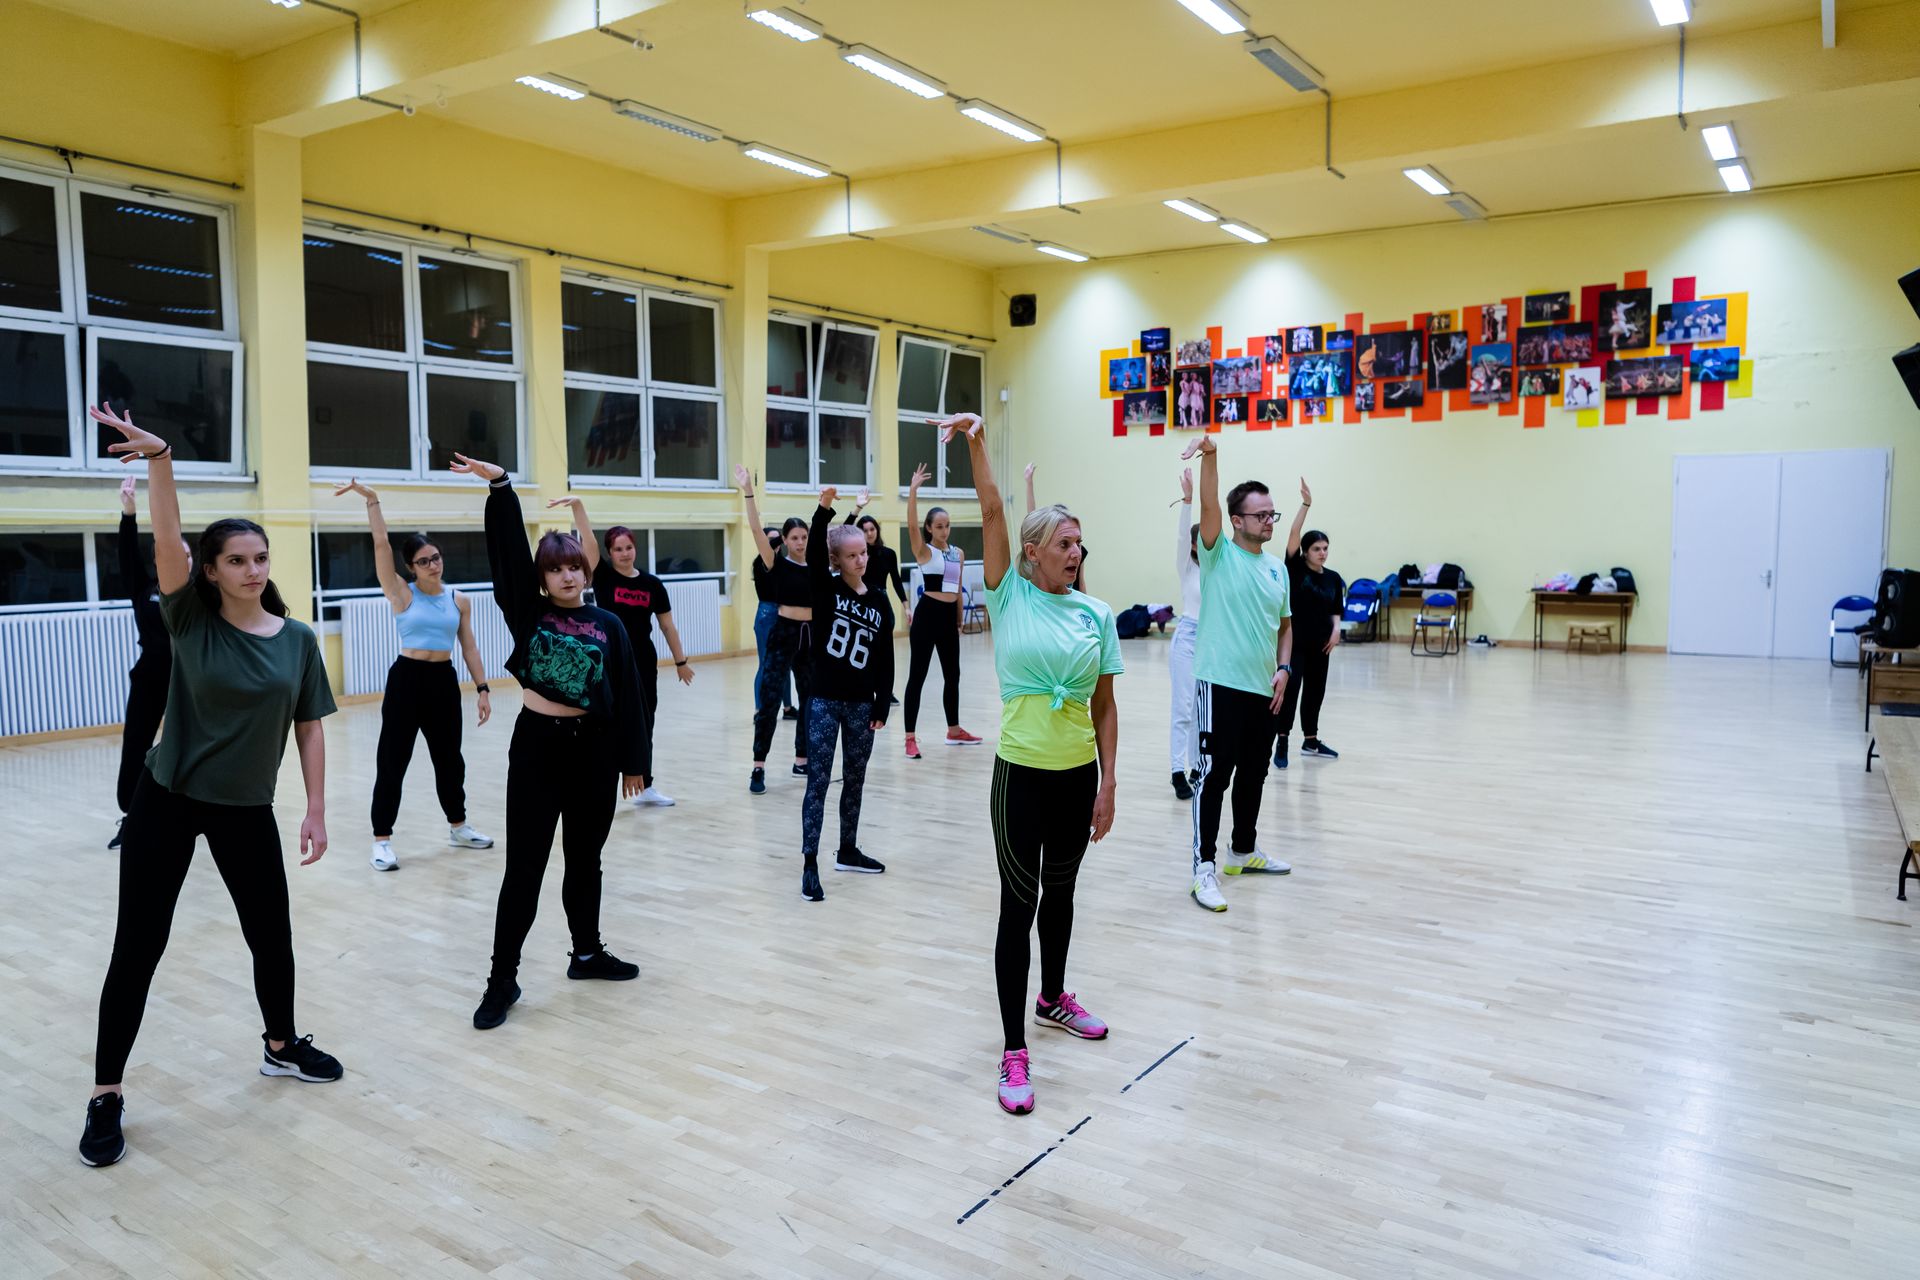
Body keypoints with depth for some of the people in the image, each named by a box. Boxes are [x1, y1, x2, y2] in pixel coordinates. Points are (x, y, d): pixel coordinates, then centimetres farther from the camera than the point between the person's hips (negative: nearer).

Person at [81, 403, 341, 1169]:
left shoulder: (297, 640, -2)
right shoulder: (191, 621, -8)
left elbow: (309, 730, 1)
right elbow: (166, 542, -25)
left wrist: (316, 810, -3)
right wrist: (160, 461, -40)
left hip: (247, 810, 2)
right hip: (166, 800, -2)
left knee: (272, 936, 11)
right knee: (138, 946, 2)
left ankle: (282, 1047, 35)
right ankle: (106, 1095, 16)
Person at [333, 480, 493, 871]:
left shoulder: (459, 600, 6)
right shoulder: (402, 594, -4)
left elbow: (469, 647, 9)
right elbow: (381, 545, -12)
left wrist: (482, 689, 5)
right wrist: (372, 500, -18)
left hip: (445, 681, 4)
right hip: (406, 679, -3)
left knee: (449, 758, 16)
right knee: (392, 762, -1)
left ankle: (458, 827, 31)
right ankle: (382, 841, 6)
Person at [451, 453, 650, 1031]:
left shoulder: (606, 625, 1)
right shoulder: (528, 612, -1)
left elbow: (628, 697, 2)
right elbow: (507, 550, -12)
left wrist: (634, 762, 2)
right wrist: (499, 486, -23)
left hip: (593, 750, 2)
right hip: (537, 747, -2)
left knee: (584, 860, 16)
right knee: (524, 868, 1)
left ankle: (587, 952, 34)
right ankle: (503, 979, 10)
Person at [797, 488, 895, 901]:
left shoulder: (879, 600, 3)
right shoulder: (825, 589, -4)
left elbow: (885, 659, 5)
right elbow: (813, 554, -25)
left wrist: (882, 707, 2)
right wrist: (823, 510, -39)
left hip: (861, 703, 4)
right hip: (824, 700, -4)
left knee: (854, 780, 14)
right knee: (818, 781, -3)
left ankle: (848, 851, 29)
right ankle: (810, 865, -2)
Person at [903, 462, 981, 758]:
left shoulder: (958, 553, 12)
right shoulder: (924, 551, -5)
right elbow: (911, 525, -22)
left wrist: (959, 620, 19)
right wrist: (913, 490, -31)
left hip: (949, 616, 6)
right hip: (927, 614, -6)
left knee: (952, 674, 15)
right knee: (917, 675, -3)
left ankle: (954, 731, 30)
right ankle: (910, 738, 0)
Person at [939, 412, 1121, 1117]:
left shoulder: (1096, 613, 1)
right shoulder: (1009, 596, -5)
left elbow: (1105, 706, 4)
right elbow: (992, 513, -15)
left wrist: (1107, 783, 1)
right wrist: (977, 442, -24)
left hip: (1080, 775, 4)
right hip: (1022, 773, -3)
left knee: (1060, 892, 20)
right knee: (1019, 904, 1)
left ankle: (1054, 999, 43)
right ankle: (1014, 1052, 8)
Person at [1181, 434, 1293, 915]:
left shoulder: (1277, 568, 12)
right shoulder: (1218, 554, -4)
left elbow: (1284, 625, 19)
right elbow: (1208, 506, -21)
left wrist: (1284, 668, 4)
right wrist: (1210, 455, -34)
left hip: (1263, 689, 6)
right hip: (1221, 685, -6)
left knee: (1253, 775, 16)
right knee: (1214, 776, -5)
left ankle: (1244, 850, 33)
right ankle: (1204, 867, -1)